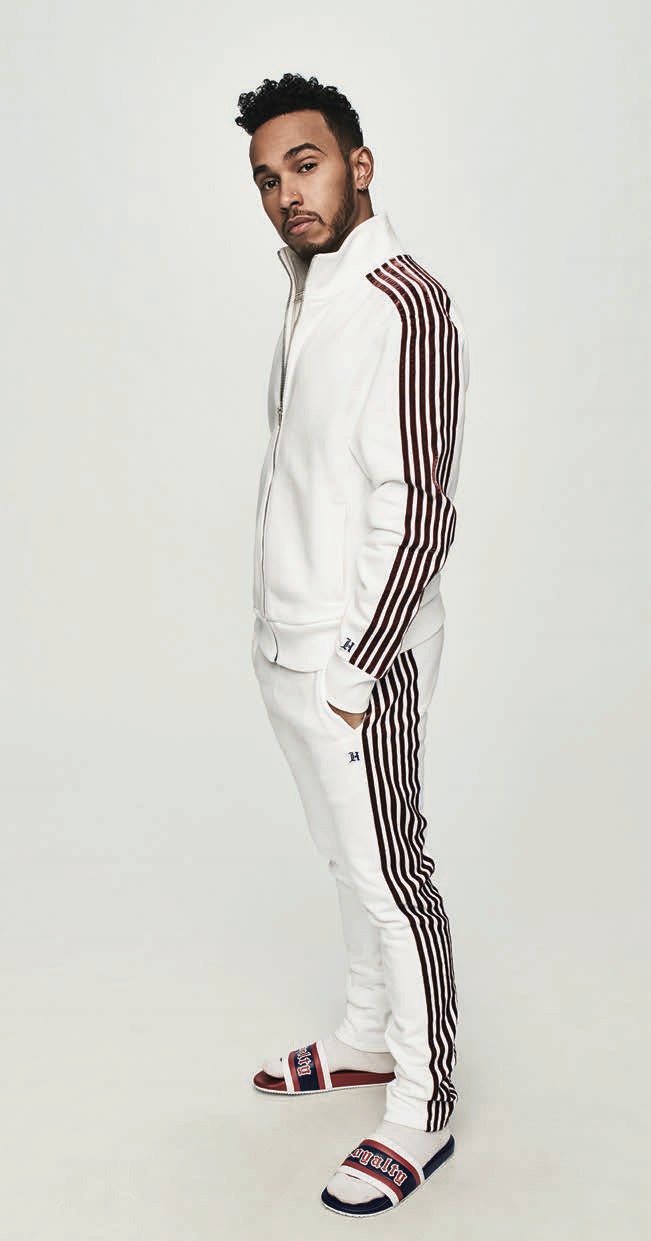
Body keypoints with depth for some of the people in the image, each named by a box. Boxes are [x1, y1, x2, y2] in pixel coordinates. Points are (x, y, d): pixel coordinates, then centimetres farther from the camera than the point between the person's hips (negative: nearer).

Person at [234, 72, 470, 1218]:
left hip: (353, 655, -9)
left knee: (391, 882, 2)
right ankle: (367, 1040, 37)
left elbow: (421, 513, -20)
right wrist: (283, 640, 16)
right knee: (347, 862, 20)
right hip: (286, 648, 9)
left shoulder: (404, 304, -16)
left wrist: (360, 670, -19)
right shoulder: (309, 300, 13)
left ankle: (421, 1115, 17)